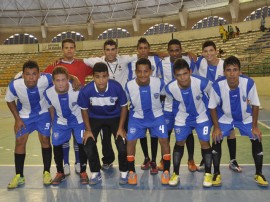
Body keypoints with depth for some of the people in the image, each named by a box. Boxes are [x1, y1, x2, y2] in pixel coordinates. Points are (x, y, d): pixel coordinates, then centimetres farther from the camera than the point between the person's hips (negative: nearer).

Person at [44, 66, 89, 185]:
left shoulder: (78, 90, -32)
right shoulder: (48, 93, -24)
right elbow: (51, 108, -2)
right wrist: (53, 124, 6)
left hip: (79, 120, -2)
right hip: (60, 122, 2)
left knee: (82, 144, -5)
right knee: (57, 145, 0)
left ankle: (83, 172, 15)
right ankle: (60, 173, 21)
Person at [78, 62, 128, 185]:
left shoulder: (116, 87, -29)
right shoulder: (86, 90, -28)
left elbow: (124, 106, -11)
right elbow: (84, 110, -7)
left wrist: (121, 128, -12)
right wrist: (88, 130, -8)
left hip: (115, 117, -1)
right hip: (95, 118, 1)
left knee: (122, 146, -13)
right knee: (88, 145, -13)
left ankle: (123, 172, 15)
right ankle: (95, 173, 14)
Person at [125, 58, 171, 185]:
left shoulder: (159, 83, -24)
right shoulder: (129, 86, -23)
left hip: (156, 115, 0)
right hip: (137, 117, 0)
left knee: (164, 140, -9)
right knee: (130, 141, -8)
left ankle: (166, 171, 9)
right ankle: (131, 172, 12)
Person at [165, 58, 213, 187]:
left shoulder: (202, 82, -32)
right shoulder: (170, 88, -26)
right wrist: (177, 114, 8)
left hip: (202, 116, -2)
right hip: (182, 118, 2)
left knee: (205, 142, -5)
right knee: (179, 143, 8)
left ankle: (208, 174, 12)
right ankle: (176, 174, 21)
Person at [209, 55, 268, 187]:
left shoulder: (249, 83, -31)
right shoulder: (217, 85, -32)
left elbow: (255, 105, -14)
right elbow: (212, 107, -15)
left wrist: (255, 126, -11)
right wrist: (216, 127, -15)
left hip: (245, 117, 1)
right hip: (225, 117, -1)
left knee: (257, 140, -6)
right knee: (217, 141, -11)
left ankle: (259, 174, 13)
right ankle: (217, 173, 6)